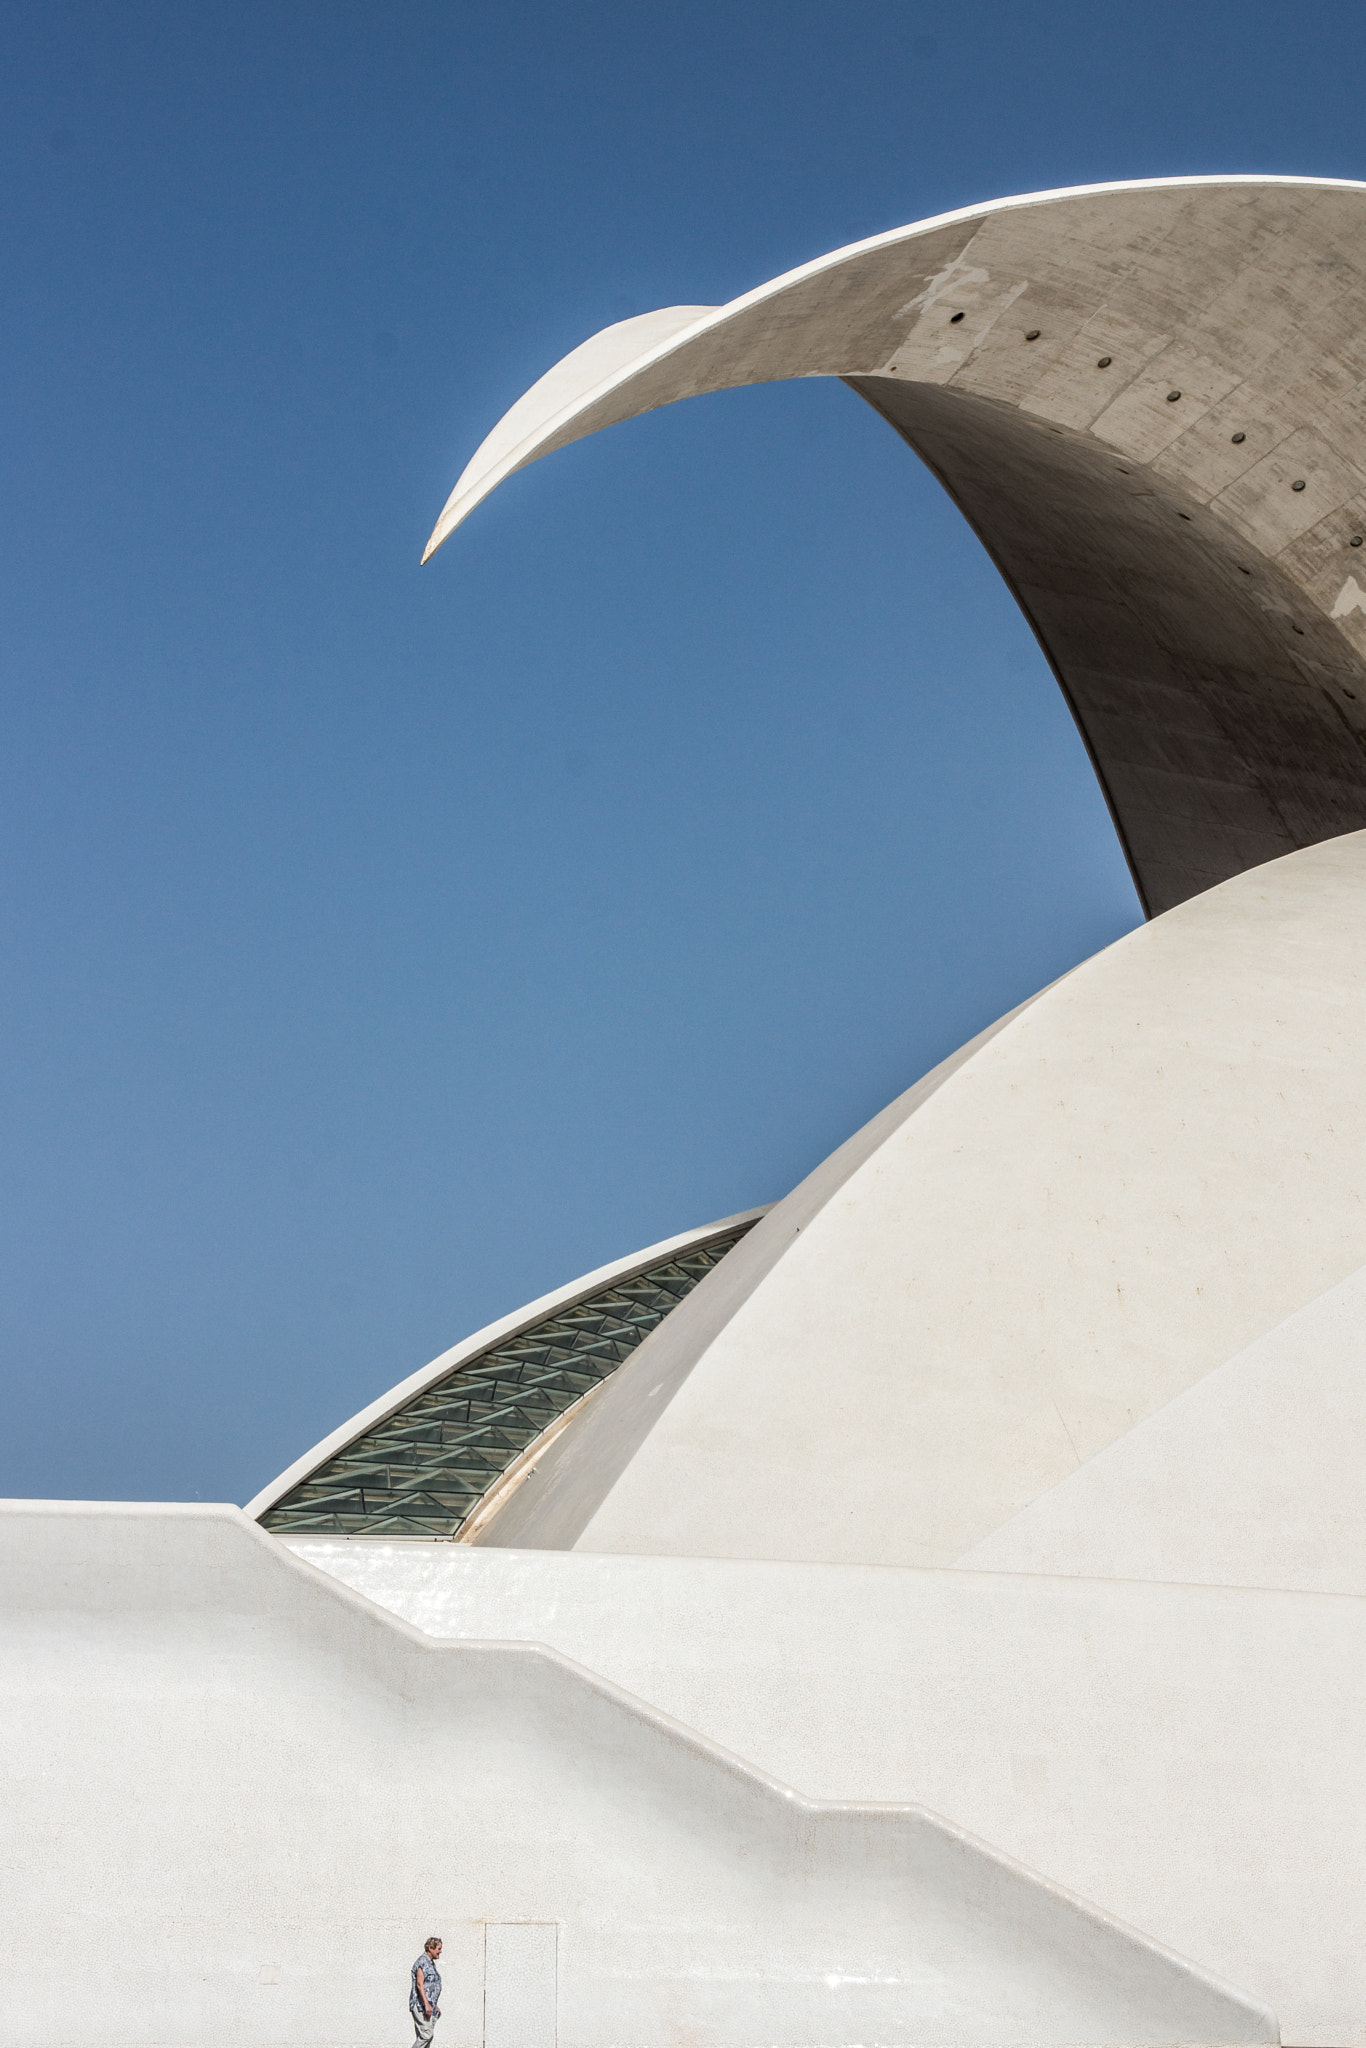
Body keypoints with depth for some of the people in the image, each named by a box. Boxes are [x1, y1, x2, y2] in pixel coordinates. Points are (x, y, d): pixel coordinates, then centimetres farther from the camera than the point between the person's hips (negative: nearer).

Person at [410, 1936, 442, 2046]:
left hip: (429, 2006, 10)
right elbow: (419, 1984, -19)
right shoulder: (422, 1962, -12)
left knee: (428, 2036, 6)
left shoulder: (431, 1963, 19)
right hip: (420, 2005, -10)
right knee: (426, 2035, -15)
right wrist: (426, 2004, -24)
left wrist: (435, 2005, 25)